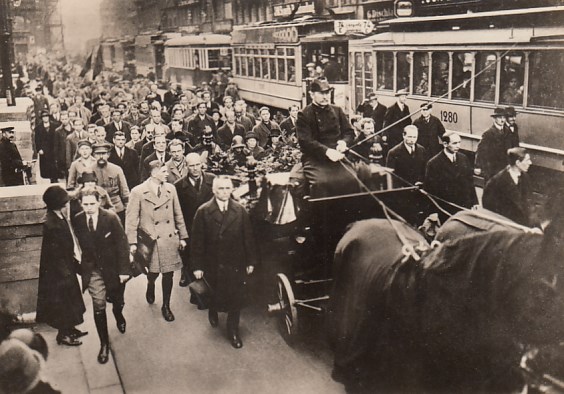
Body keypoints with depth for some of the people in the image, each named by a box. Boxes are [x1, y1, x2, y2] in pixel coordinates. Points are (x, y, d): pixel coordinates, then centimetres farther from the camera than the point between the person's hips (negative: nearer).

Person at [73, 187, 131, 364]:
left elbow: (122, 244, -12)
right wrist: (81, 267, -3)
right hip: (92, 270, 1)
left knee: (117, 301, 18)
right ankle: (104, 344, 9)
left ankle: (119, 316, 54)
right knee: (98, 306, -5)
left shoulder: (111, 218, -16)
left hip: (113, 267, -1)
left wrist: (124, 270, -13)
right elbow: (80, 245, -1)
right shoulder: (77, 221, -8)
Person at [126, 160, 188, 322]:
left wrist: (182, 236, 10)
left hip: (170, 240, 3)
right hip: (151, 241, -3)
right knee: (153, 273, 4)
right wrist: (132, 243, -9)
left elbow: (178, 214, 10)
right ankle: (150, 288, 41)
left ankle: (166, 306, 24)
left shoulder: (171, 189, 3)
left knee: (168, 275, 7)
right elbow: (131, 218, -5)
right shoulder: (138, 192, -7)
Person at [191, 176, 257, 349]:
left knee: (236, 299, 3)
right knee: (218, 297, 8)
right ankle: (213, 311, 44)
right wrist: (197, 266, -6)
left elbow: (248, 237, 3)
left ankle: (233, 330, 23)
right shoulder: (203, 211, -7)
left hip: (236, 265, 2)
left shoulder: (240, 210, -1)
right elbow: (197, 241, -5)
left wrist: (251, 261, 3)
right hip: (213, 265, -2)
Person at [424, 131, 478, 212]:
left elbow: (470, 181, 12)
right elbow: (430, 189, -8)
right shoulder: (433, 163, -10)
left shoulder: (463, 158, 6)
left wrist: (474, 202, 10)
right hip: (446, 209, -4)